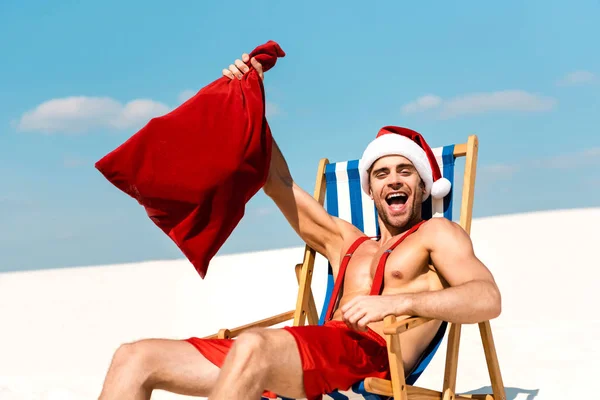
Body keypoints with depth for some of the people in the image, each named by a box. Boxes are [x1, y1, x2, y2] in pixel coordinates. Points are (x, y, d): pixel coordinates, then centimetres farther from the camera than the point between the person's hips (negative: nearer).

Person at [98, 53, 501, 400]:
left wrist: (398, 301, -20)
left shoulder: (437, 234, 15)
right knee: (134, 358, -6)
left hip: (373, 359, -6)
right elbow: (278, 183, 31)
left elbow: (487, 299, -5)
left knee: (253, 346, -40)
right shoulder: (344, 242, 32)